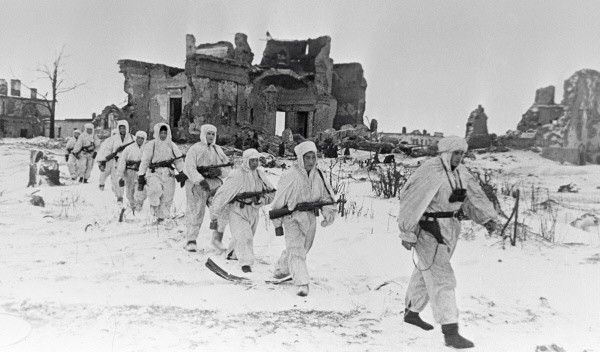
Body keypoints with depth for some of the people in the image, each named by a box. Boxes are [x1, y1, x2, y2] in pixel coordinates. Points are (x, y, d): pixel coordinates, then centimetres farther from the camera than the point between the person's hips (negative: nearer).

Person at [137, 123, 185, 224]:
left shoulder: (172, 146, 9)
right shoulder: (150, 145, 1)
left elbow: (178, 161, 15)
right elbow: (144, 162, 3)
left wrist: (182, 173, 6)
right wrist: (141, 176, 0)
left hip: (168, 175, 3)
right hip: (154, 173, -3)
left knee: (167, 199, 1)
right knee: (156, 189, -30)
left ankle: (161, 219, 15)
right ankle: (154, 207, -4)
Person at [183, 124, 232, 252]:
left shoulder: (218, 150, 17)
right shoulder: (195, 149, 1)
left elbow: (228, 168, 15)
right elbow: (190, 168, -11)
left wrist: (219, 171, -7)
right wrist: (201, 181, -24)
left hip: (215, 183, 4)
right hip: (197, 184, -4)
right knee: (196, 213, -1)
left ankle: (217, 238, 2)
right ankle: (191, 241, 10)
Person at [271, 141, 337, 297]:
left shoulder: (318, 175, 1)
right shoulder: (290, 176, -15)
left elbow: (326, 196, 5)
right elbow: (279, 200, -9)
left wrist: (329, 212, -15)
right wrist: (277, 223, -5)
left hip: (310, 219, 6)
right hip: (293, 218, -6)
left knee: (302, 249, 19)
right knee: (296, 250, -15)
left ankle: (280, 270, 41)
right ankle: (302, 283, -15)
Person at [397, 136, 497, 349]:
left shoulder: (460, 172, 7)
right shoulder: (430, 172, -19)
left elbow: (475, 197, 6)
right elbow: (412, 201, -20)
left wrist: (487, 218, -10)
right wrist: (407, 234, -20)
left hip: (449, 229, 9)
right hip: (428, 230, -9)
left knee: (427, 271, 21)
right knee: (441, 279, -11)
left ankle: (411, 312, 38)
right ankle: (451, 333, -8)